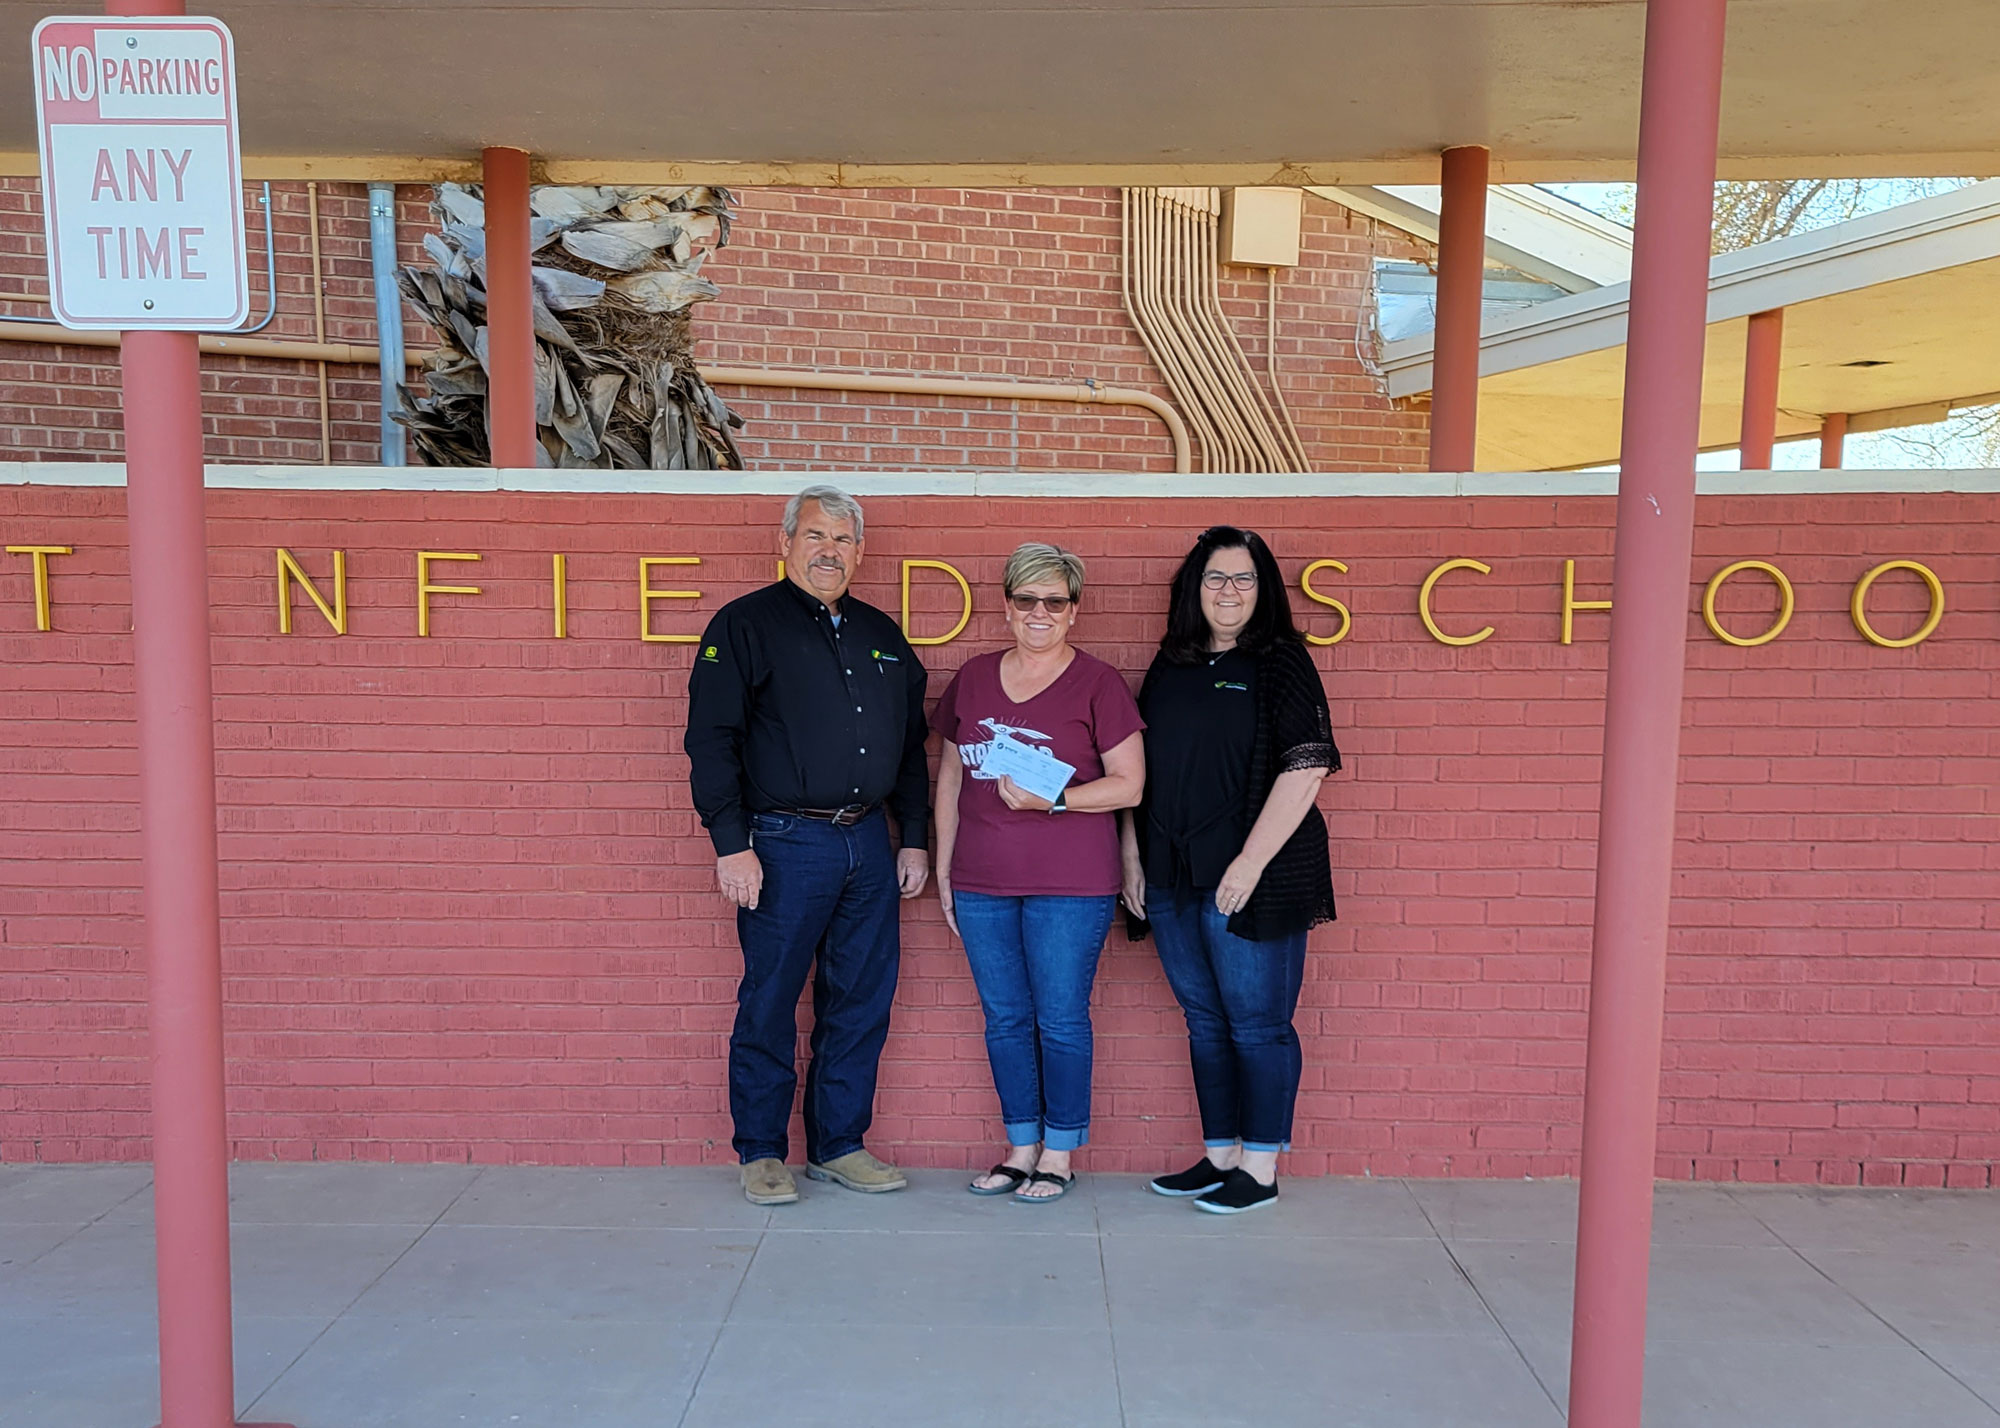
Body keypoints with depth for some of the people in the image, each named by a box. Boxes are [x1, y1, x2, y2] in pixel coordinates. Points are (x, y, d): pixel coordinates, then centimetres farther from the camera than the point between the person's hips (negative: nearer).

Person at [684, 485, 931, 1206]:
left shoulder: (882, 634, 15)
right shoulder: (745, 626, -2)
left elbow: (911, 745, 19)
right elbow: (711, 740, -8)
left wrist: (914, 838, 13)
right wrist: (731, 844, -14)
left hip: (870, 843, 6)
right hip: (784, 843, -5)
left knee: (861, 1003, 10)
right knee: (769, 1004, 3)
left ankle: (839, 1144, 25)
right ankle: (761, 1152, 19)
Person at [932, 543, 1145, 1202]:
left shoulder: (1096, 683, -4)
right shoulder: (974, 677, 10)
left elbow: (1129, 784, -6)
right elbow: (950, 777, 15)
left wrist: (1053, 800, -19)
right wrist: (943, 869, 12)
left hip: (1070, 886, -4)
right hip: (980, 884, 5)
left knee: (1060, 1019, 3)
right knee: (1004, 1018, 12)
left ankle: (1060, 1154, 18)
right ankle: (1021, 1147, 26)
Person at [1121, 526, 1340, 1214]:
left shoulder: (1280, 663, -5)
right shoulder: (1169, 667, 12)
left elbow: (1304, 770, -13)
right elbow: (1137, 771, 16)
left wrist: (1250, 862, -17)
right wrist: (1132, 857, 10)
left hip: (1251, 878, -6)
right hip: (1171, 879, 6)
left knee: (1257, 1024, 3)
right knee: (1205, 1021, 15)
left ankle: (1259, 1169, 17)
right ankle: (1219, 1156, 28)